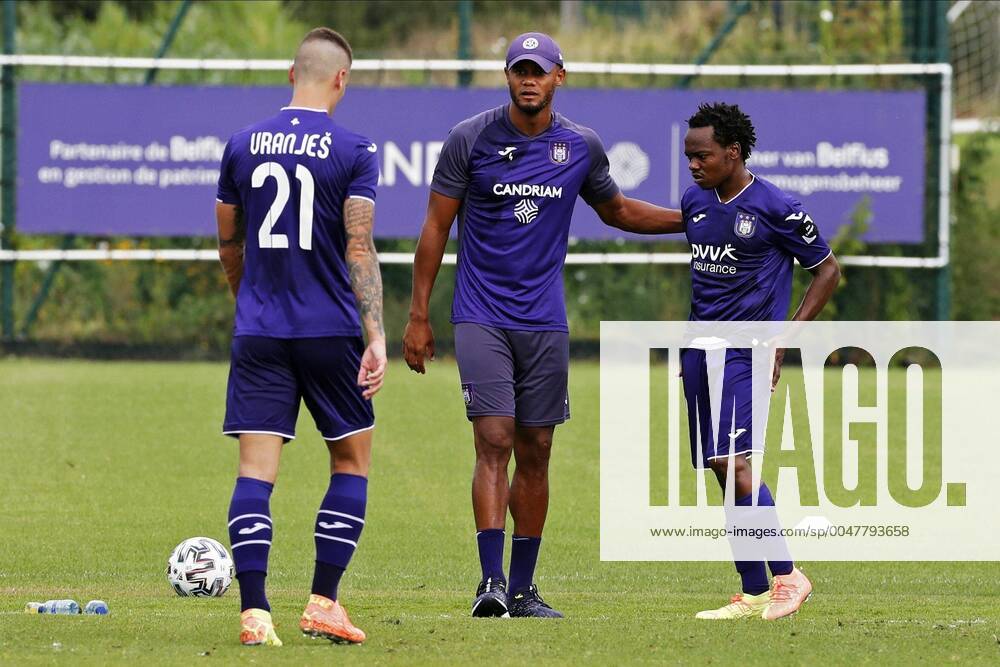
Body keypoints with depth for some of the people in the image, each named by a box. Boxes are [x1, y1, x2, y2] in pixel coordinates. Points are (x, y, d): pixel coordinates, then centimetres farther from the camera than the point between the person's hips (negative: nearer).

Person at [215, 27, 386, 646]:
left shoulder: (244, 145, 5)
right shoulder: (354, 151, -6)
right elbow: (360, 249, -12)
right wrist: (377, 337, -12)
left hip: (258, 333, 3)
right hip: (330, 332, -2)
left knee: (257, 468, 0)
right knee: (352, 459, 13)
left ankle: (254, 611, -9)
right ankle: (324, 603, 7)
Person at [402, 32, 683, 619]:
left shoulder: (582, 147, 4)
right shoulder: (470, 140, -5)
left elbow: (616, 210, 23)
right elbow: (437, 227, 1)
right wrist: (419, 317, 0)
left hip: (545, 321, 3)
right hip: (480, 317, -3)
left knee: (535, 454, 5)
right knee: (494, 442, -15)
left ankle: (523, 589, 13)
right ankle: (491, 582, -17)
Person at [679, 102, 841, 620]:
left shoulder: (776, 208, -9)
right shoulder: (694, 203, 10)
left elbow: (827, 269, -1)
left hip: (745, 349, -7)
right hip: (700, 349, 7)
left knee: (733, 462, -19)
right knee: (725, 473, 5)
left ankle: (787, 576, -12)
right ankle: (753, 594, 9)